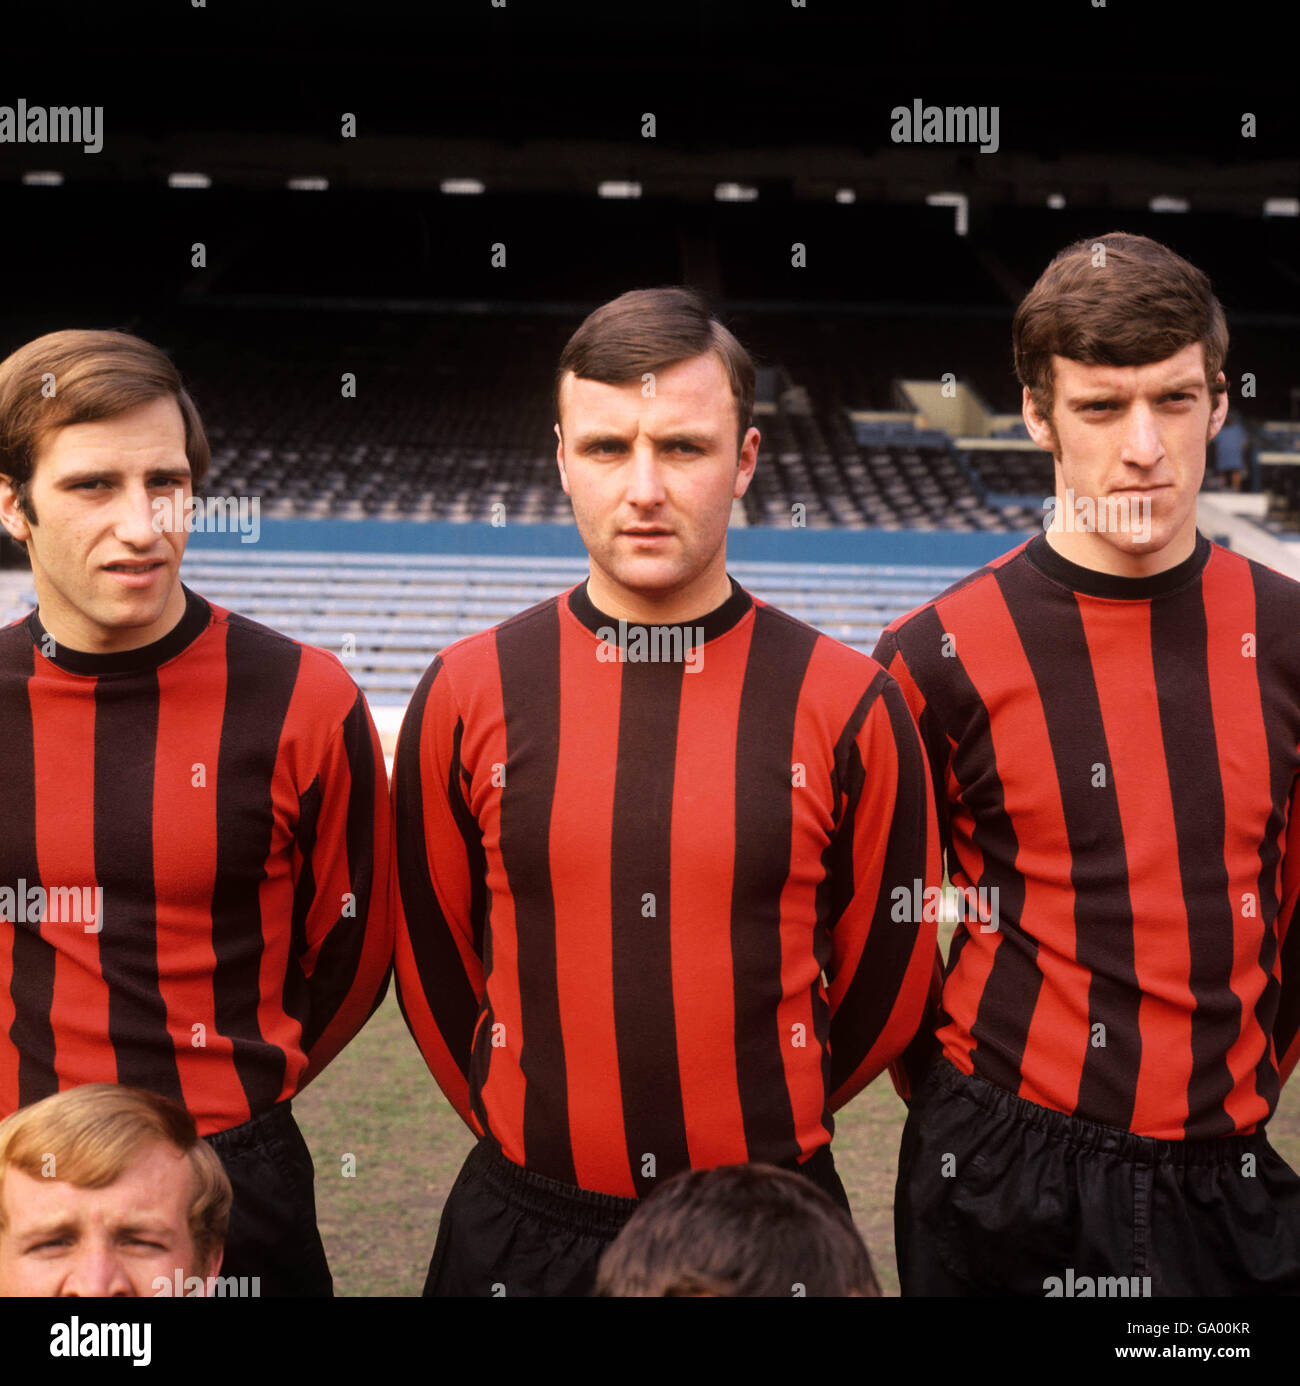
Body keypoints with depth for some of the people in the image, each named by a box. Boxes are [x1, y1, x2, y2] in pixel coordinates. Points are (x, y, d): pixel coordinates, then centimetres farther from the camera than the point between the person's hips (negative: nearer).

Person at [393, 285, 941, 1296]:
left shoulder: (848, 705, -7)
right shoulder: (468, 694, -3)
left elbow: (889, 978, 3)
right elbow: (434, 963, 7)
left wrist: (766, 1125, 9)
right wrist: (527, 1131, 9)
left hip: (775, 1233, -1)